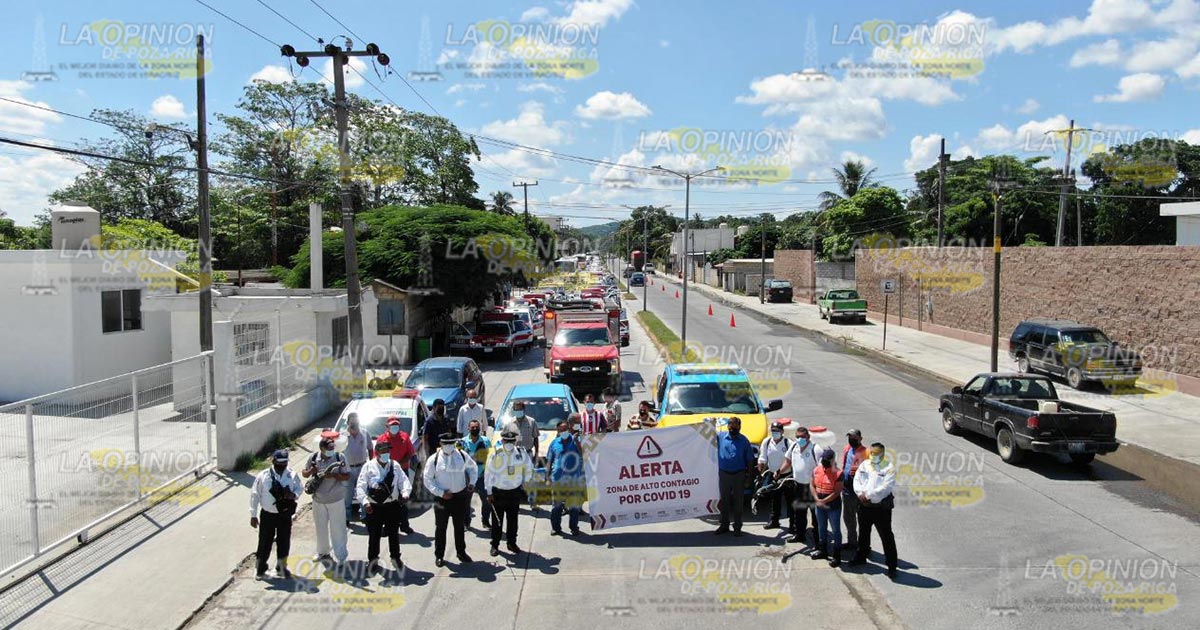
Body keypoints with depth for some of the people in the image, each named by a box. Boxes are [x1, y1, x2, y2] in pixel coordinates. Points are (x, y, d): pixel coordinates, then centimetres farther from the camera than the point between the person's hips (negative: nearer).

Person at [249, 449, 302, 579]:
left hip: (285, 515, 2)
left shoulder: (292, 476, -6)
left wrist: (294, 495, -15)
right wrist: (253, 515, -3)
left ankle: (281, 568, 33)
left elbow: (299, 488, 10)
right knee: (265, 543, 6)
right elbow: (255, 495, -5)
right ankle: (259, 570, 27)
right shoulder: (263, 476, -12)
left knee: (284, 542, 13)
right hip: (268, 515, -2)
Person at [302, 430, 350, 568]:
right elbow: (304, 474, 6)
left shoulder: (339, 458, -14)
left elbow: (347, 477, -11)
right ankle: (323, 552, 38)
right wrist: (310, 471, -17)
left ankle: (340, 556, 13)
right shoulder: (314, 458, -7)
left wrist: (333, 475, -27)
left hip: (336, 500, -3)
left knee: (337, 528, 2)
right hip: (318, 500, 3)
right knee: (321, 527, 18)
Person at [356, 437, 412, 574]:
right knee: (374, 535, 7)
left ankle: (395, 557, 33)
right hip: (374, 507, -2)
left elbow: (404, 481, -1)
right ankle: (373, 560, 27)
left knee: (393, 533, 14)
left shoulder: (395, 465, 2)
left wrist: (405, 493, -21)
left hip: (392, 505, 2)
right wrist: (365, 502, -23)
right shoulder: (368, 466, -6)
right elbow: (360, 487, -10)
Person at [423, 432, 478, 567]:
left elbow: (473, 468, 16)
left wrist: (471, 483, 4)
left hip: (460, 496, 2)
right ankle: (439, 556, 18)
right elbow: (428, 480, -6)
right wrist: (441, 493, -14)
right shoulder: (434, 459, -9)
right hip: (442, 498, -2)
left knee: (460, 527, 14)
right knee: (440, 528, 5)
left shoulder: (462, 456, -1)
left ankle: (461, 553, 28)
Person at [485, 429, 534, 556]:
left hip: (515, 491, 3)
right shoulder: (495, 455, -16)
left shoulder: (521, 453, -7)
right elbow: (488, 473, -10)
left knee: (513, 519, 14)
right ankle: (495, 545, 20)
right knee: (497, 520, 6)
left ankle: (511, 543, 29)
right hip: (498, 492, -3)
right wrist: (489, 492, -9)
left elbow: (528, 468, 9)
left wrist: (525, 482, 12)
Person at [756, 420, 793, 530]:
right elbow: (762, 459, 0)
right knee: (775, 499, 18)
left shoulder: (788, 443, -16)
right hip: (773, 475, 4)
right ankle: (774, 521, 31)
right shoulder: (766, 442, -4)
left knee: (790, 499, 5)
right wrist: (761, 472, -7)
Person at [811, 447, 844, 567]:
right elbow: (812, 486, 4)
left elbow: (837, 492, -18)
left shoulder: (838, 473, -16)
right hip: (819, 506, 6)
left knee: (836, 530, 2)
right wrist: (817, 500, -10)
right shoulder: (816, 470, 1)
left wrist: (823, 501, -18)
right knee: (821, 529, 19)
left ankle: (836, 556, 9)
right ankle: (822, 551, 34)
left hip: (833, 506, -6)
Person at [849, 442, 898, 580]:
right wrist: (861, 494, -13)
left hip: (881, 507, -6)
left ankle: (891, 567, 7)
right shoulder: (864, 464, 6)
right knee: (863, 533, 22)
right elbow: (857, 481, 4)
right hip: (864, 505, 6)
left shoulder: (889, 468, -11)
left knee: (887, 537, -1)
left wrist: (869, 496, -18)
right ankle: (861, 556, 40)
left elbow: (886, 488, -20)